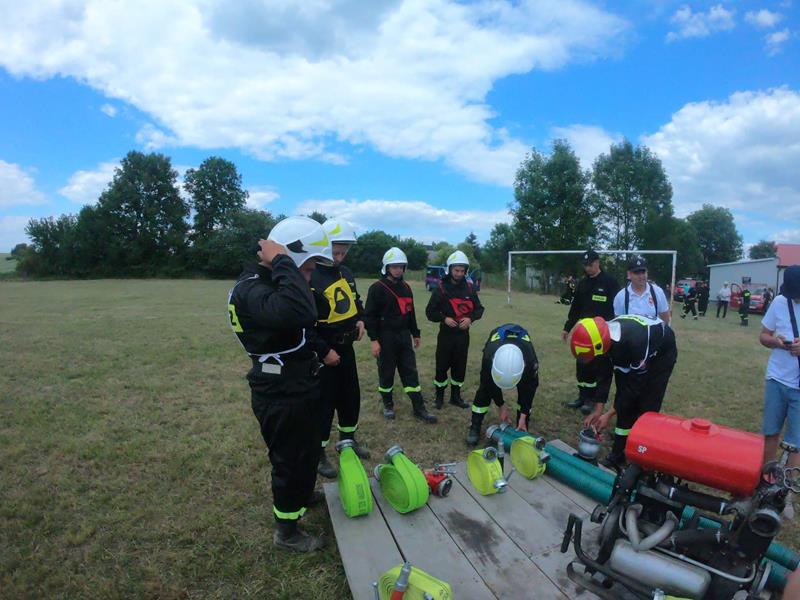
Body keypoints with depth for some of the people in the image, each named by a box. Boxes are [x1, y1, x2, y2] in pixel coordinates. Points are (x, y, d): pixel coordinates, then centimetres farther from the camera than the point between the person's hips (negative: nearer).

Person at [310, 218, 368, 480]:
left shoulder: (346, 272, 7)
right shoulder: (311, 277, -21)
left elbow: (355, 300, 24)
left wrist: (360, 320, 4)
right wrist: (324, 352, -20)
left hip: (346, 348, 8)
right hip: (323, 352, -8)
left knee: (351, 396, 18)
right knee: (324, 402, 2)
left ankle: (348, 440, 39)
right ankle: (318, 453, 21)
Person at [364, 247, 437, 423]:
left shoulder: (406, 288, 11)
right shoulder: (377, 288, -10)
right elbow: (370, 315, -12)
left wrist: (415, 333, 20)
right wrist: (374, 340, -17)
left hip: (404, 336, 6)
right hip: (386, 338, -5)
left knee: (411, 372, 5)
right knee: (386, 372, 8)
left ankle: (419, 409, 11)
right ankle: (388, 404, 27)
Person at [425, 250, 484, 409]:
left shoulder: (469, 288, 2)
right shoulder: (441, 288, -6)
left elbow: (479, 308, 8)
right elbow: (430, 311, -4)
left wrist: (470, 318, -11)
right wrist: (444, 319, -19)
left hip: (463, 335, 3)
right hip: (446, 335, -3)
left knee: (460, 367, 10)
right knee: (442, 366, 3)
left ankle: (455, 396, 26)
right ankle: (439, 396, 22)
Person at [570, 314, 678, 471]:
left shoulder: (634, 341, -44)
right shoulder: (604, 335, -24)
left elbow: (636, 384, -31)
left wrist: (609, 414, -26)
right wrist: (598, 409, -13)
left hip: (662, 353, -6)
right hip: (634, 354, 6)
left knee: (647, 407, -12)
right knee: (626, 404, 2)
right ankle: (617, 455, 11)